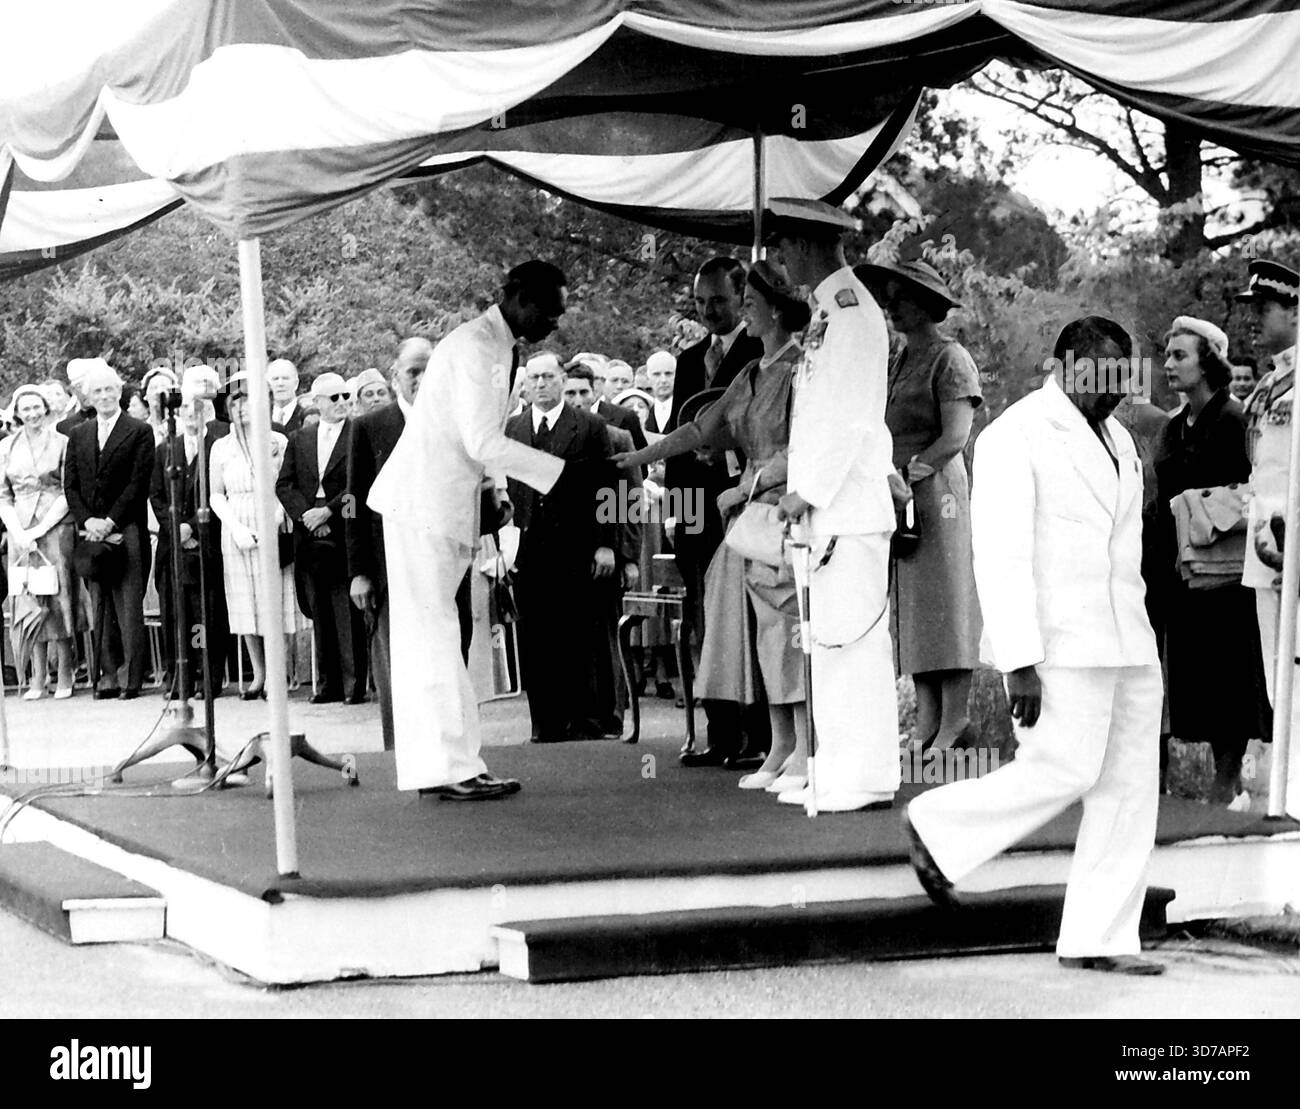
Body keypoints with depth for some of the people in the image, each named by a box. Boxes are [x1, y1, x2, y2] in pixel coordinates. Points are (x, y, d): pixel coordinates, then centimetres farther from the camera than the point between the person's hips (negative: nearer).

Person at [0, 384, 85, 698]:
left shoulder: (62, 443, -1)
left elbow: (69, 494, -4)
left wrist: (41, 529, -11)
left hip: (56, 529, -3)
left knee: (59, 598, -3)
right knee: (28, 601, 1)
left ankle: (64, 676, 1)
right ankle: (38, 677, 4)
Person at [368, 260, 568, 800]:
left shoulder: (502, 348, 14)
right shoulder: (474, 346, -17)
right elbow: (482, 442, -24)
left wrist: (498, 491, 10)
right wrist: (561, 472, -20)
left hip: (449, 502, 10)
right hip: (422, 501, -10)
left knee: (428, 637, 9)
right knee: (434, 634, -9)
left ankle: (434, 765, 11)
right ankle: (451, 766, -9)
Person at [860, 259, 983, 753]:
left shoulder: (950, 359, -6)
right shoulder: (898, 360, 17)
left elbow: (955, 438, -14)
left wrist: (909, 473, -15)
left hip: (934, 490, -8)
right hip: (897, 496, 8)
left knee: (942, 599, -6)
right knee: (908, 605, 5)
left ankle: (955, 722, -4)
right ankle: (927, 720, 7)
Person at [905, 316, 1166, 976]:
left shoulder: (1116, 440, 20)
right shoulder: (1015, 437, -7)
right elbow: (1000, 556, -14)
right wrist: (1019, 663, -20)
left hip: (1125, 645, 8)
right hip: (1058, 647, -8)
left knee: (1130, 787, 2)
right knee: (1065, 771, -13)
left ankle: (1098, 941, 5)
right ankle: (938, 829, 8)